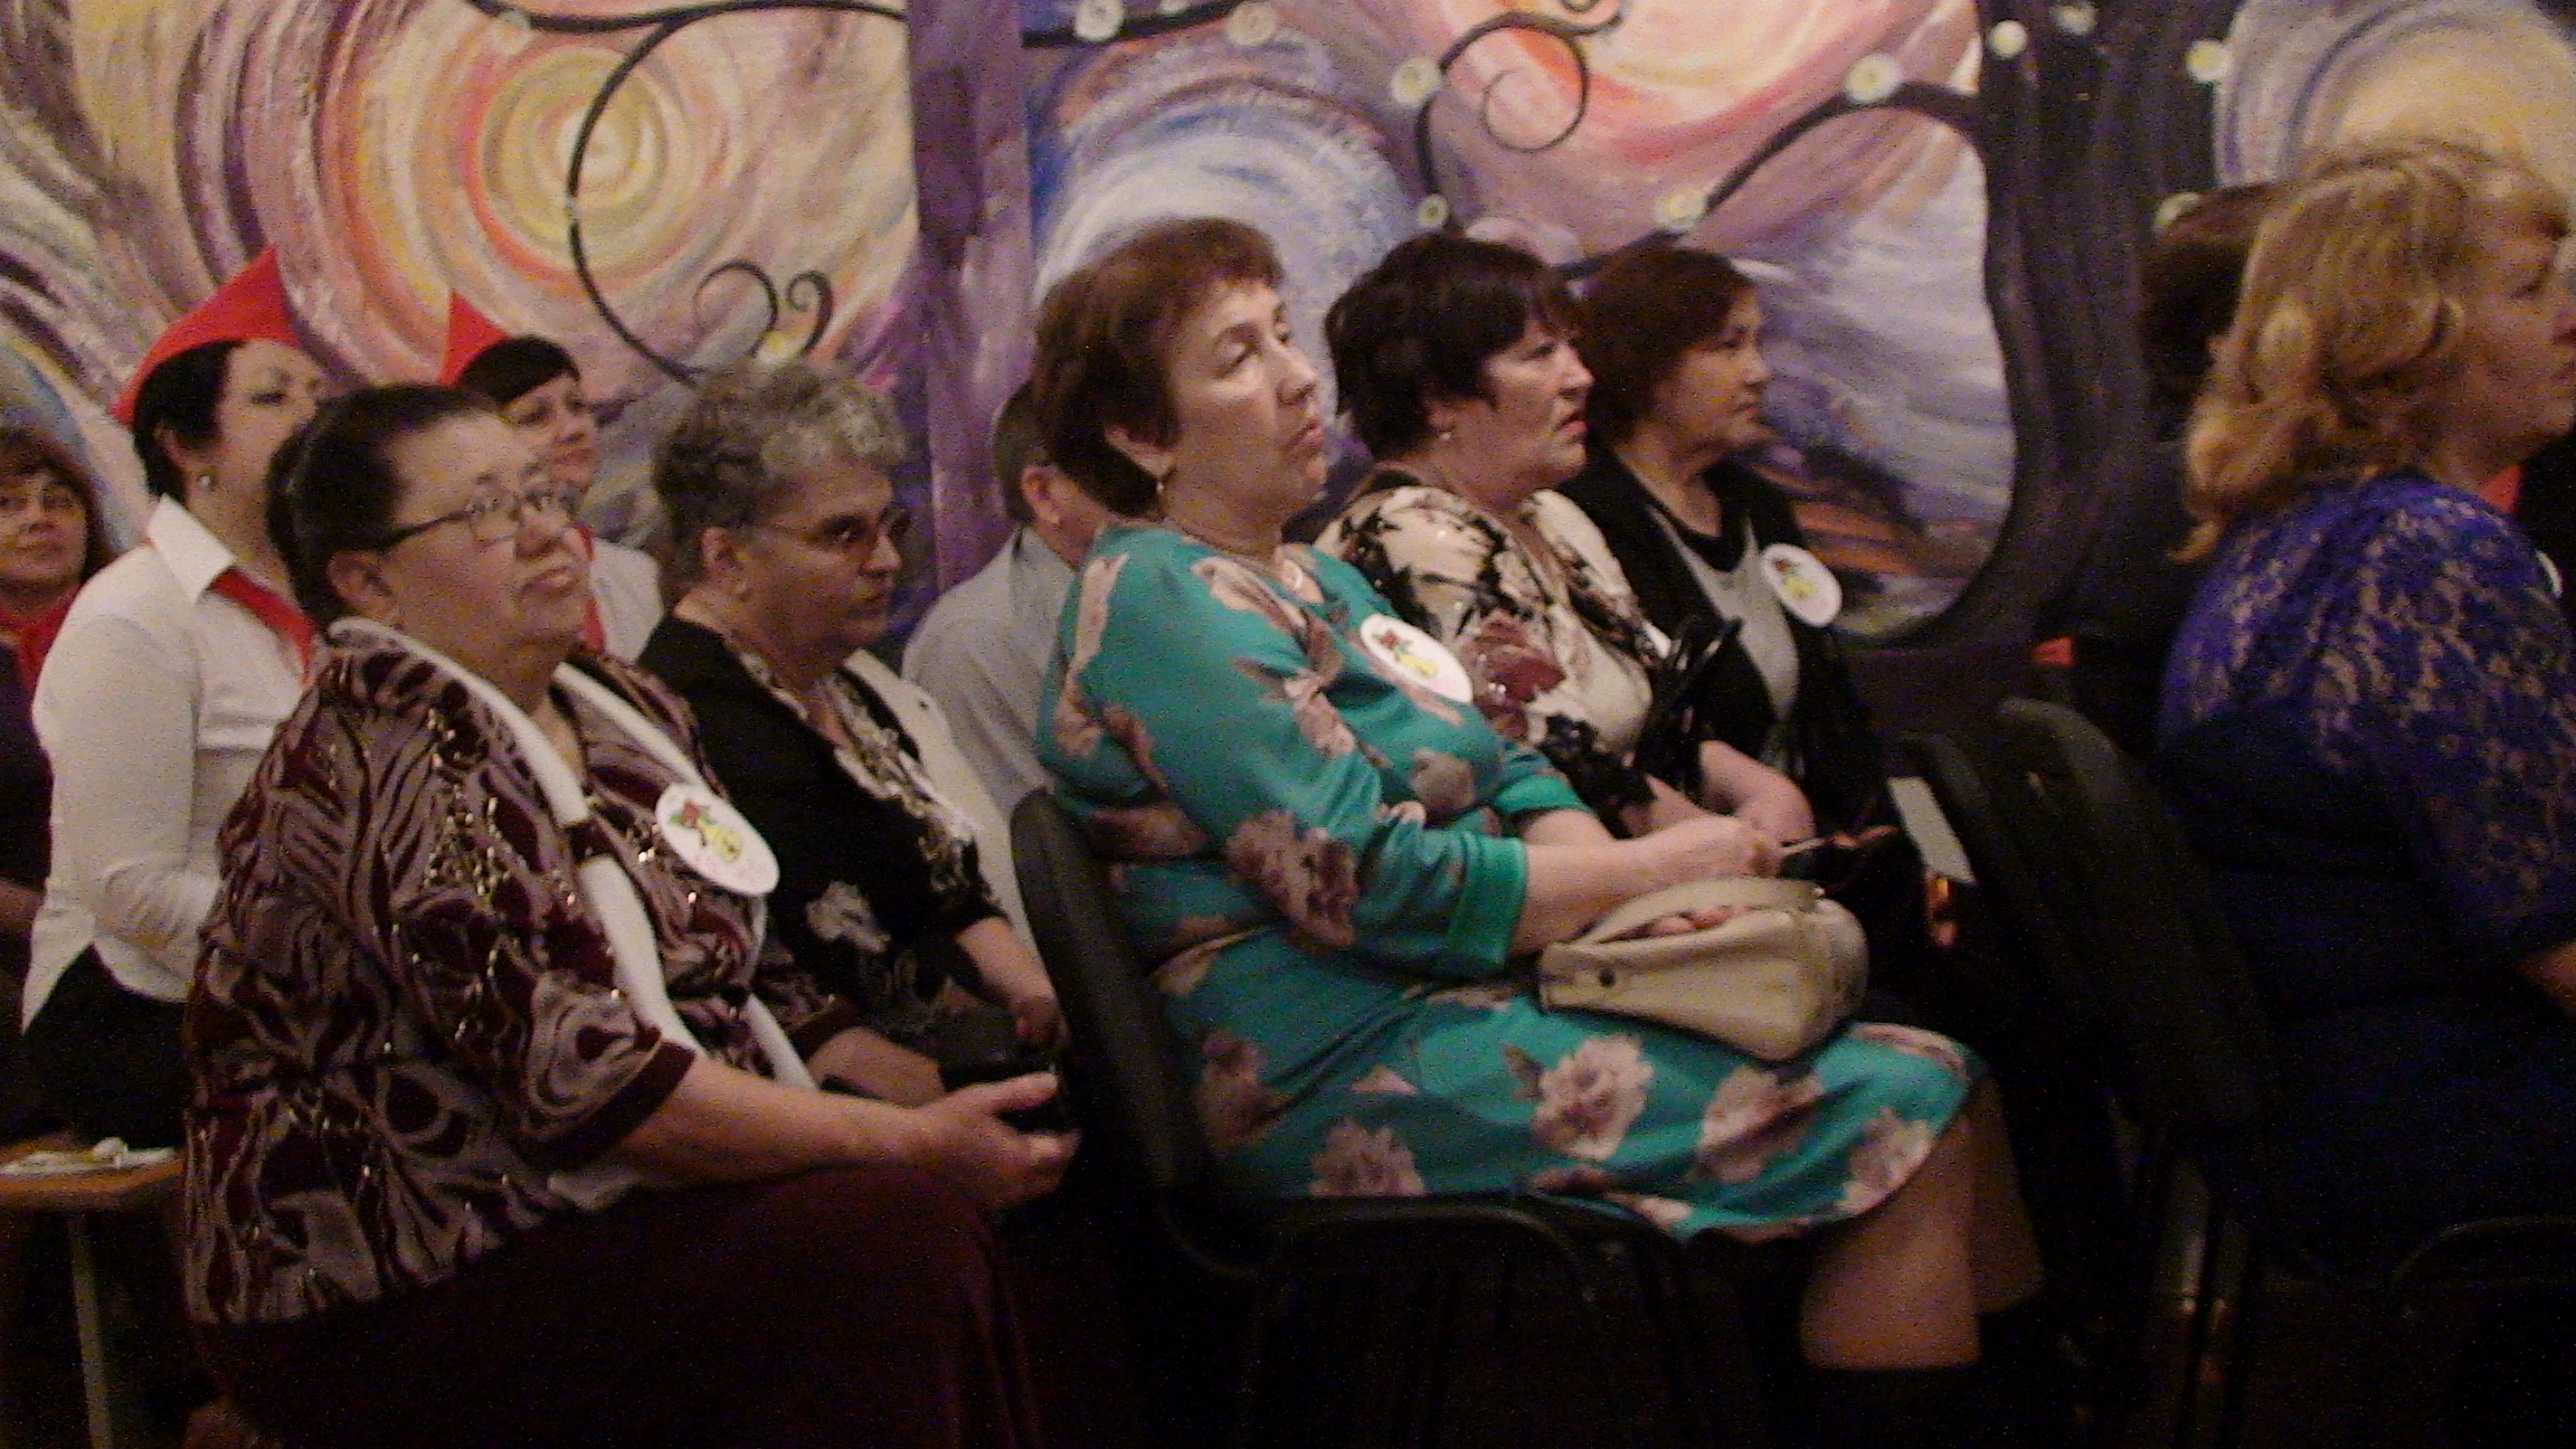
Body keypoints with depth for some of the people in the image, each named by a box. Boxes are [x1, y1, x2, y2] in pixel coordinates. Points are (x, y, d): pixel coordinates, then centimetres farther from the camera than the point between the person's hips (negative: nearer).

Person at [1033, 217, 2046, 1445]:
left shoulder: (1312, 580, 19)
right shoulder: (1162, 599, -11)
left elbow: (1513, 779, 15)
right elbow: (1361, 880, -18)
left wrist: (1606, 873, -8)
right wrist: (1649, 872, -12)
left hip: (1454, 1001, 9)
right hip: (1353, 1070, -9)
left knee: (1944, 1082, -2)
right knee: (1901, 1116, -18)